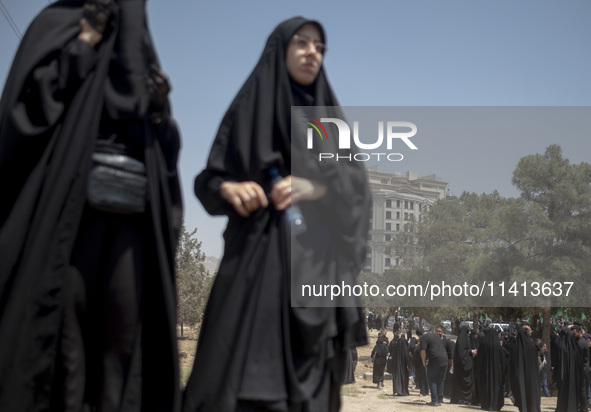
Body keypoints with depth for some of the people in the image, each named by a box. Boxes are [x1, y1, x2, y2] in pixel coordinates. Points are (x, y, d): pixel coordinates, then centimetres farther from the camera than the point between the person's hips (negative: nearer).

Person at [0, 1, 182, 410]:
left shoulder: (143, 63, 24)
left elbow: (164, 149, 20)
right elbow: (36, 95, -4)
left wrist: (161, 112, 1)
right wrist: (85, 40, -4)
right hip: (71, 198, -3)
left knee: (124, 313, -6)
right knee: (66, 300, -12)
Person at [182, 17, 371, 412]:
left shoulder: (331, 118, 18)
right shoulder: (249, 108, 12)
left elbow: (356, 181, 5)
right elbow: (208, 179, 7)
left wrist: (313, 186, -15)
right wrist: (229, 188, -16)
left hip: (314, 259, 2)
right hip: (258, 253, -2)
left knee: (308, 373, -4)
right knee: (244, 364, -13)